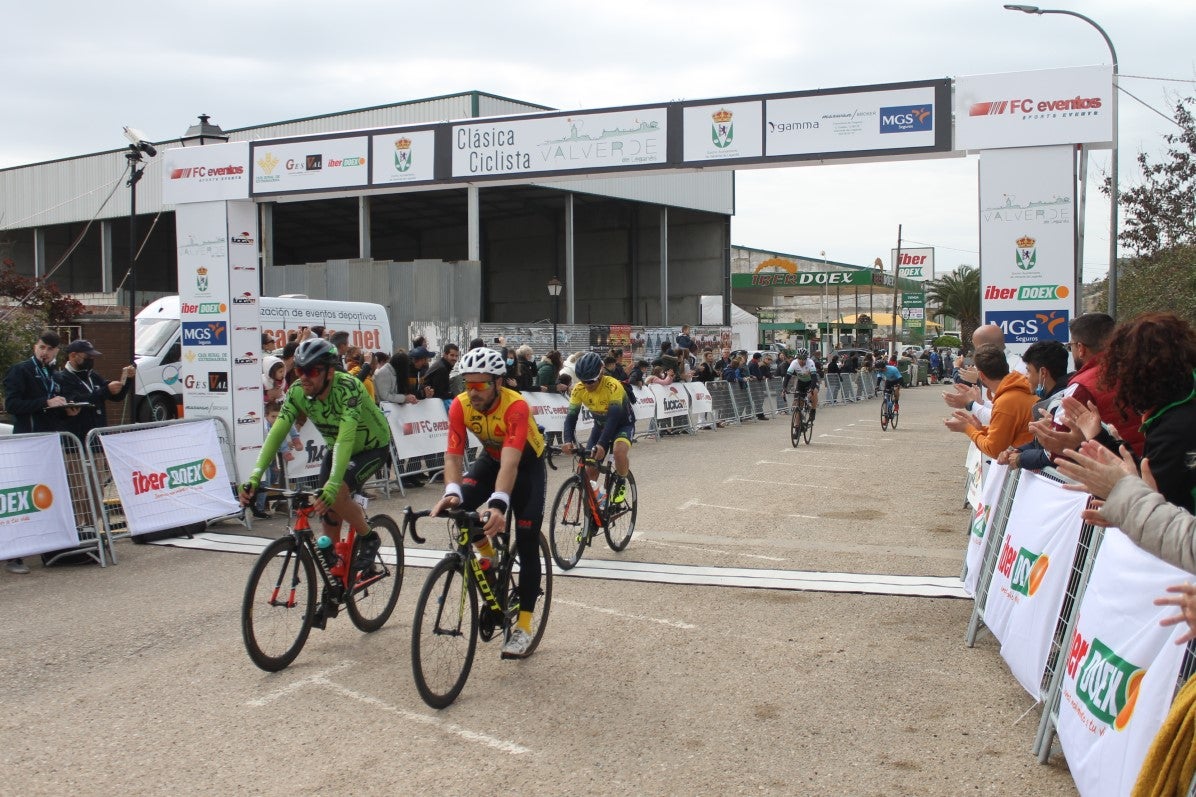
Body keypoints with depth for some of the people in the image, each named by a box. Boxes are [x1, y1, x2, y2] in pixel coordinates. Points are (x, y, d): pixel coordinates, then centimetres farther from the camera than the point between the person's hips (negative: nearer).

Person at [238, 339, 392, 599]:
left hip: (373, 447, -6)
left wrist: (332, 486, -55)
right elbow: (277, 432, -27)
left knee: (337, 496, -28)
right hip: (337, 448, 6)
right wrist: (255, 476, -40)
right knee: (328, 513, 2)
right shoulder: (297, 393, -19)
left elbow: (345, 438, -44)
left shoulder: (347, 387, -35)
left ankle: (369, 539, 0)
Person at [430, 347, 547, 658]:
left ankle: (523, 626, 0)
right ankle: (487, 554, 8)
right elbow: (453, 454, -29)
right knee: (460, 506, -23)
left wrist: (498, 504, -60)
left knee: (527, 545, -9)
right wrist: (451, 492, -48)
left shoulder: (516, 406, -37)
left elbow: (511, 462, -47)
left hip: (527, 462, -4)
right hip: (491, 457, 4)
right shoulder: (460, 405, -24)